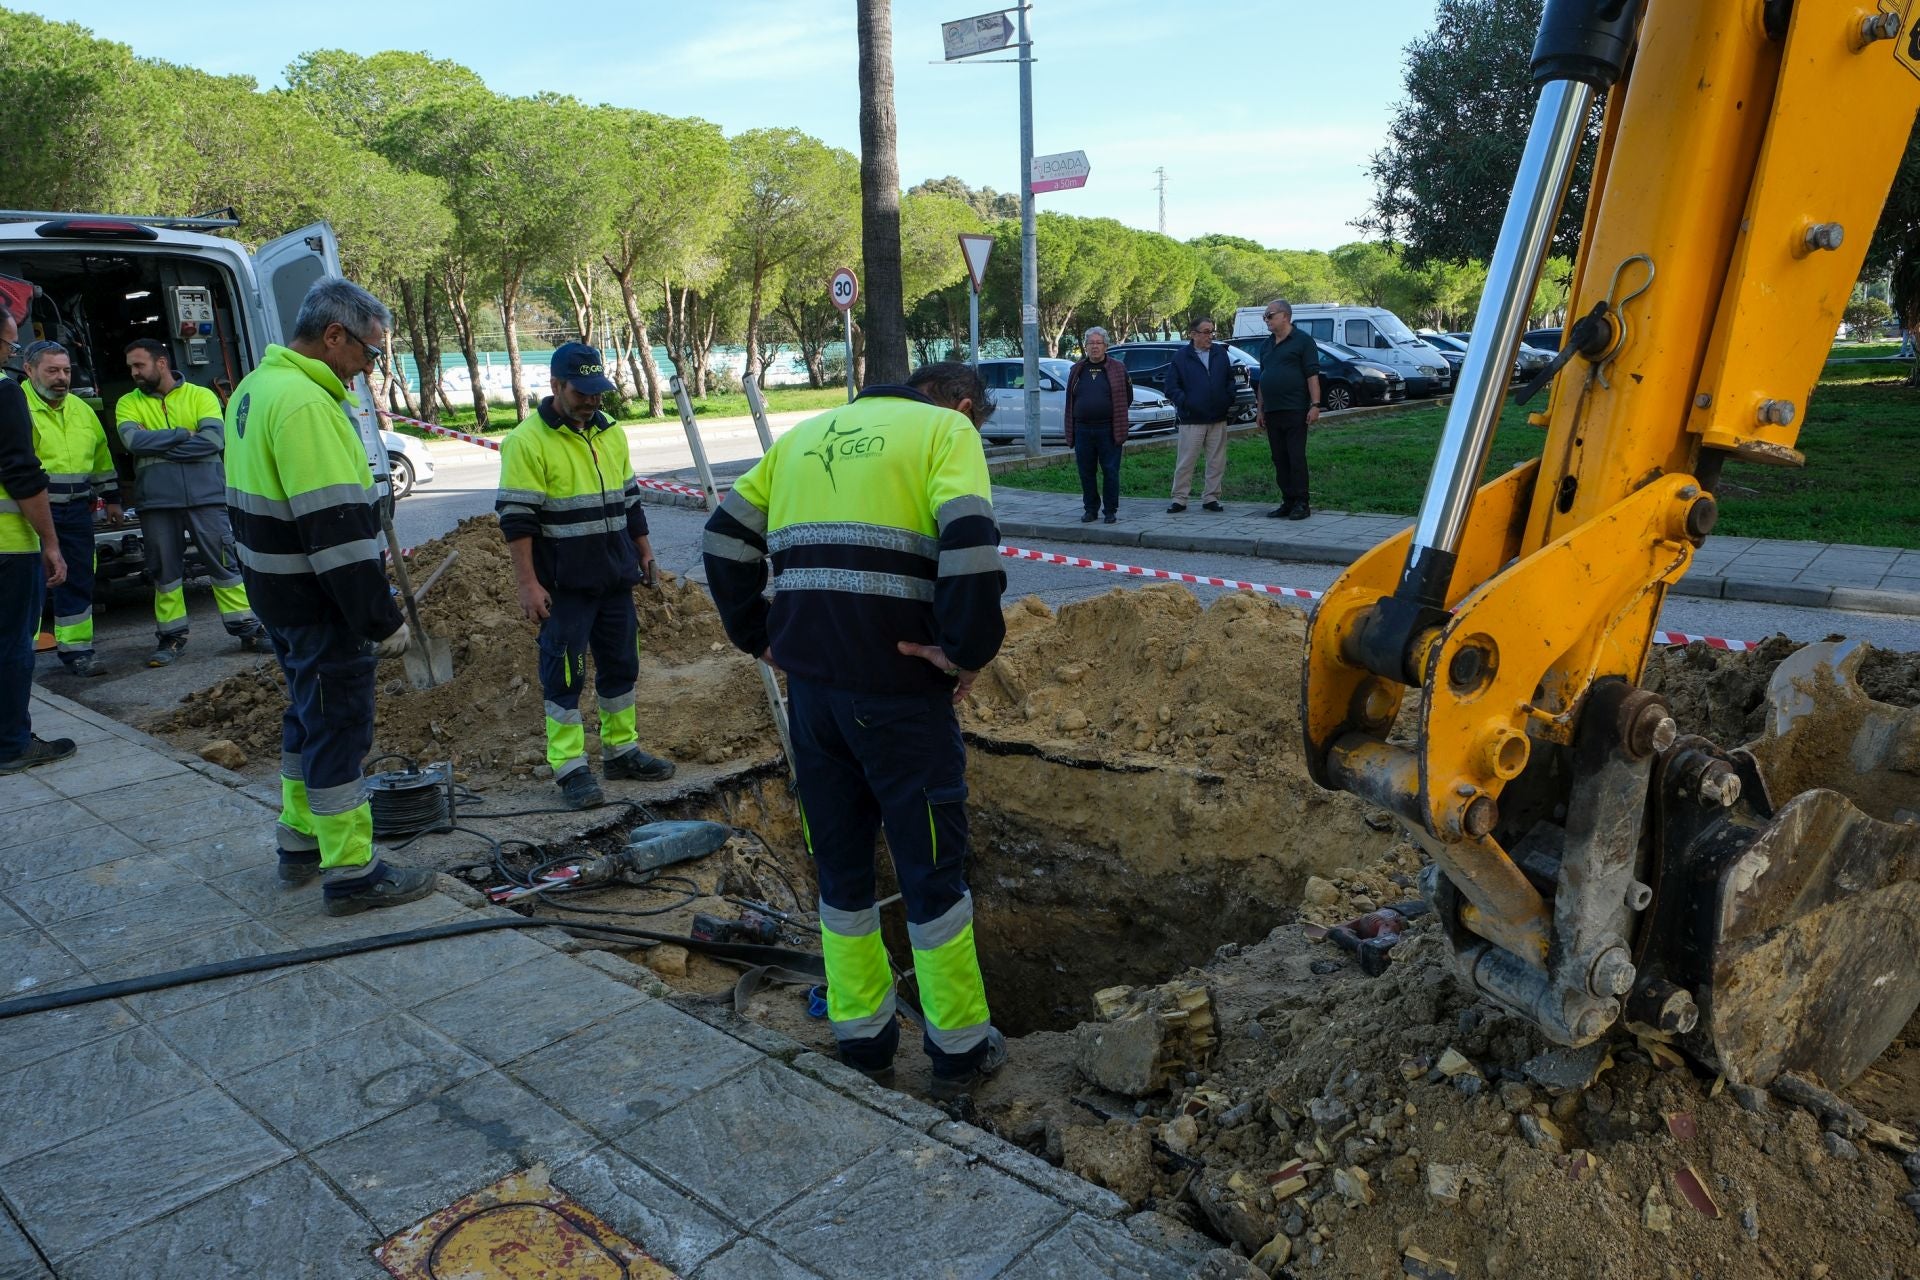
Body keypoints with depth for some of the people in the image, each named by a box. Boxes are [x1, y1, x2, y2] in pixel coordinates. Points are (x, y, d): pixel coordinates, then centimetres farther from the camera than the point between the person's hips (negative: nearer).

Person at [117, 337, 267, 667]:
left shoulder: (200, 396, 4)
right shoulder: (129, 403, 11)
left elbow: (214, 439, -12)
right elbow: (133, 439, -8)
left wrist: (158, 447, -9)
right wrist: (183, 434, -9)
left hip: (205, 493, -2)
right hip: (156, 499, 2)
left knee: (224, 561, 1)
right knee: (164, 566, 7)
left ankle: (248, 628, 9)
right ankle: (171, 636, 17)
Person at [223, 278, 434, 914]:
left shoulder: (257, 388, 12)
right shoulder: (306, 403, -22)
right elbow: (337, 529, -26)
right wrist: (384, 621, -22)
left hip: (278, 594, 10)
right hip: (321, 603, -10)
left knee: (308, 714, 21)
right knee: (340, 727, -2)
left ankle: (301, 843, 34)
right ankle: (351, 874, 6)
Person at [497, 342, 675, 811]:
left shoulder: (610, 433, 11)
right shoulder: (528, 441, -12)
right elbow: (517, 519, -14)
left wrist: (644, 551, 18)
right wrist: (528, 583, -18)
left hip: (616, 579, 7)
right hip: (563, 585, -7)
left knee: (620, 664, 14)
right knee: (565, 673, 0)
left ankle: (621, 750, 27)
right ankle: (569, 766, 8)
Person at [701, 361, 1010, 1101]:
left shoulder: (808, 434, 20)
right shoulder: (947, 430, 2)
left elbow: (727, 537, 14)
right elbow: (969, 540, -16)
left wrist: (757, 636, 16)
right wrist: (967, 650, -9)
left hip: (810, 683, 6)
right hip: (897, 686, -5)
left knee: (839, 866, 17)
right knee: (932, 870, 8)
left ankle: (862, 1042, 29)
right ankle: (960, 1051, 21)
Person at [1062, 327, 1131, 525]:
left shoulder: (1118, 369, 3)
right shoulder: (1077, 370, 11)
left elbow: (1127, 397, 7)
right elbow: (1070, 400, 14)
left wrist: (1115, 415, 6)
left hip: (1108, 430, -3)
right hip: (1083, 430, 3)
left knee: (1110, 472, -1)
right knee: (1086, 473, 7)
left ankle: (1111, 510, 8)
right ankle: (1090, 509, 18)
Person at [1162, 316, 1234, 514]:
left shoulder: (1221, 354, 10)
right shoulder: (1180, 357, 0)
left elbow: (1230, 380, 16)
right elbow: (1171, 388, -2)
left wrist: (1229, 401, 1)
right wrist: (1185, 403, -14)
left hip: (1218, 420, 4)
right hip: (1192, 421, -3)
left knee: (1217, 463, 6)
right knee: (1185, 463, -2)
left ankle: (1210, 498, 15)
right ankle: (1179, 499, 6)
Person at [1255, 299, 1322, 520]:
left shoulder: (1302, 340, -4)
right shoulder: (1266, 346, 17)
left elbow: (1312, 375, -9)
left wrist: (1315, 405, -16)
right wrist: (1260, 408, 17)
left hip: (1294, 410, -7)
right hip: (1271, 411, 7)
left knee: (1296, 458, -6)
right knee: (1279, 459, 8)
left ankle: (1301, 504, -2)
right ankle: (1287, 502, 14)